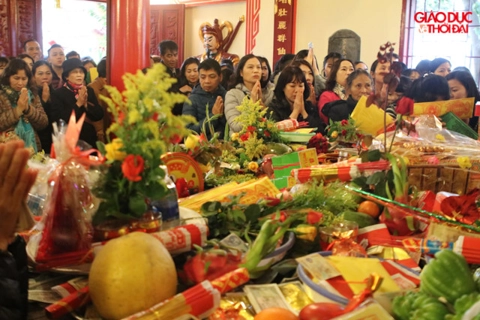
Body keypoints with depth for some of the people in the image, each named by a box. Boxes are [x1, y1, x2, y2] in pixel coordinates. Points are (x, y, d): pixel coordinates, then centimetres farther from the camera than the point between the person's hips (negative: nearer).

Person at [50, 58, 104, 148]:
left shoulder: (89, 91, 5)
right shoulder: (58, 93, -6)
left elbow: (99, 115, 1)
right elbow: (59, 120, -16)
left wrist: (86, 104, -14)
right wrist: (78, 104, -18)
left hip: (90, 139, 4)